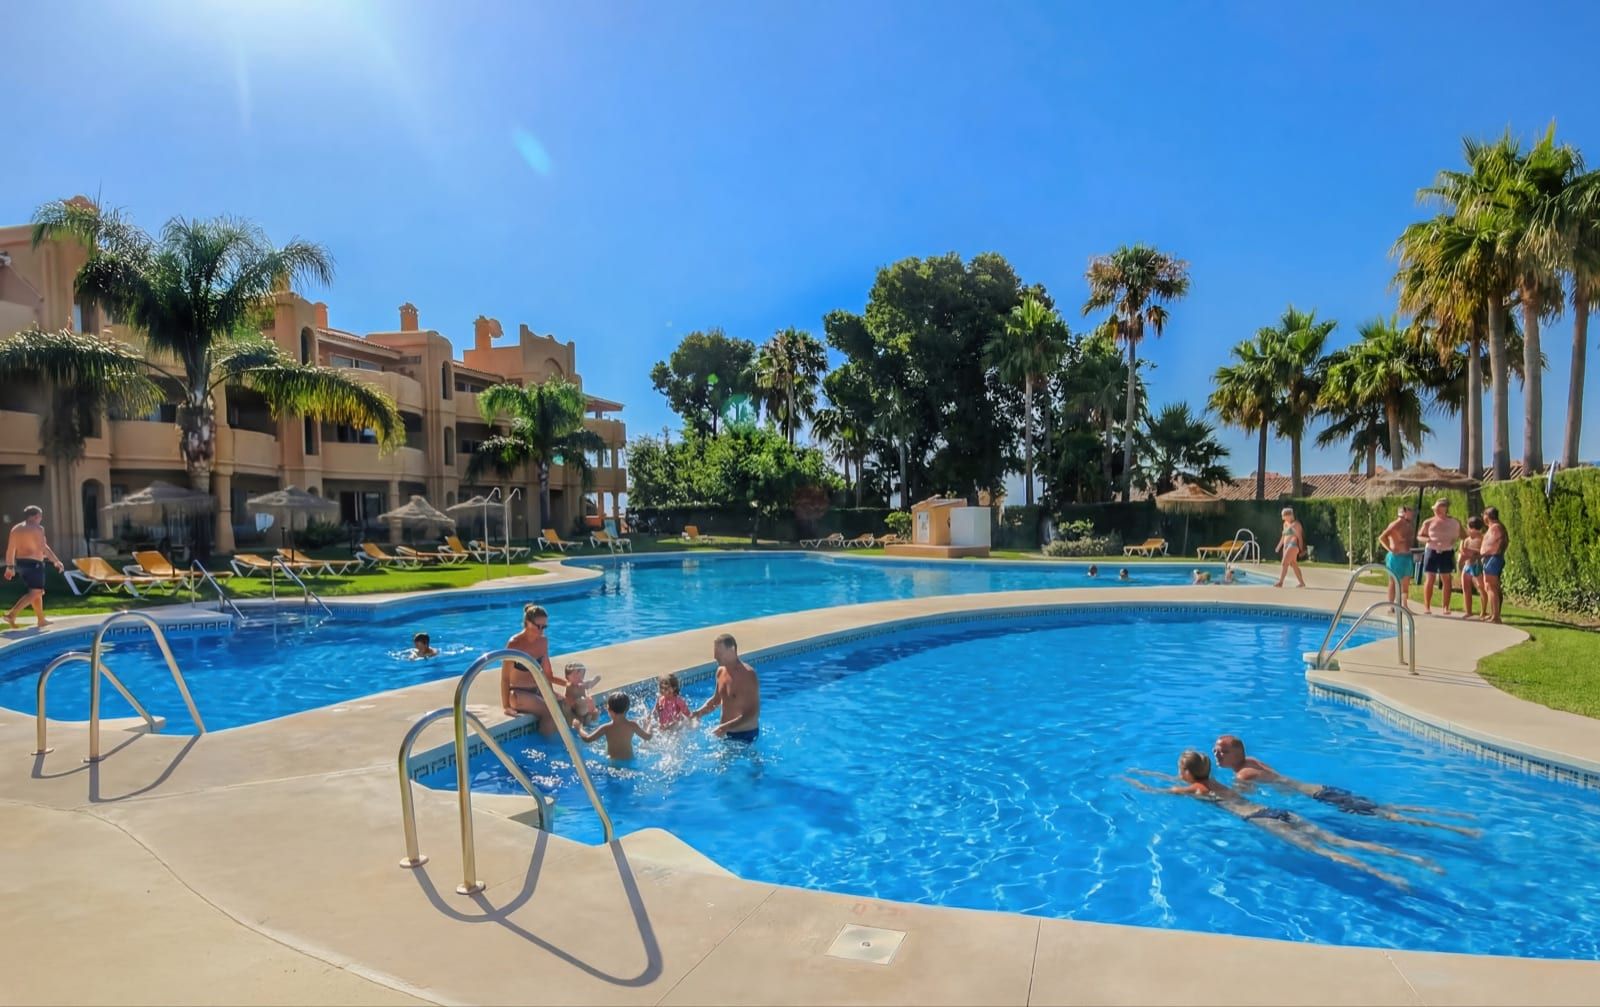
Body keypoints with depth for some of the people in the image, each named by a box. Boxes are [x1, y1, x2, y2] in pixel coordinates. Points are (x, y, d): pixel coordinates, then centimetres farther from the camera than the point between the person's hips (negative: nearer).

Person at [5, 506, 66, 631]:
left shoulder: (16, 529, 13)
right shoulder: (37, 528, -10)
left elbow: (10, 549, 13)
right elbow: (43, 547, -18)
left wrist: (10, 567, 19)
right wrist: (56, 561, -16)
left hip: (21, 563, 9)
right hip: (34, 563, -9)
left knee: (37, 592, 17)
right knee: (34, 593, -7)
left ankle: (41, 619, 22)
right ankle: (11, 614, -21)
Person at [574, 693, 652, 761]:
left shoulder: (606, 728, -20)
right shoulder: (632, 725, -12)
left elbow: (587, 739, -15)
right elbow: (648, 737, -1)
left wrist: (579, 728, 3)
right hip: (629, 760, 3)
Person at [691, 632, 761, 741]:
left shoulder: (747, 674, -23)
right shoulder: (721, 671, 1)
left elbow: (753, 714, -25)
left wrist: (727, 727, -34)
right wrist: (699, 712, -1)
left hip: (745, 735, -7)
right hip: (726, 732, 7)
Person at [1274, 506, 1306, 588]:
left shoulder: (1295, 524, -6)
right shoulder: (1285, 524, 18)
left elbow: (1299, 537, -10)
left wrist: (1301, 549, -14)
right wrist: (1279, 546, 23)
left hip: (1293, 546, -9)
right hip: (1286, 546, 9)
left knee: (1284, 563, -17)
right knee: (1294, 565, 12)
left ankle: (1280, 582, -22)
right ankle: (1302, 583, 20)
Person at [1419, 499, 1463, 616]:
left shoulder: (1454, 522, 2)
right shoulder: (1428, 522, 2)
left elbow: (1459, 536, 11)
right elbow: (1419, 536, 7)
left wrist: (1453, 541, -11)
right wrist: (1427, 539, -15)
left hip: (1447, 553, 1)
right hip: (1432, 551, -1)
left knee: (1446, 580, 4)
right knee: (1429, 579, -2)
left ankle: (1446, 607, 11)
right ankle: (1427, 606, 2)